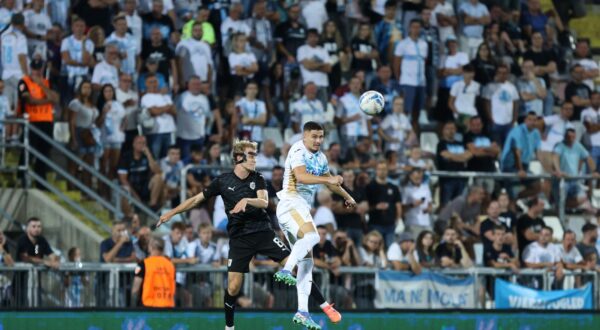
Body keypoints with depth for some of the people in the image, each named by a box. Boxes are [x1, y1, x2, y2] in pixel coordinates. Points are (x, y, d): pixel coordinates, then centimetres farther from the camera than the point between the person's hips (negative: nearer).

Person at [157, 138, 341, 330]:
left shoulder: (257, 179, 1)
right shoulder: (223, 181, -1)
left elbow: (264, 202, -14)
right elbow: (196, 199, 7)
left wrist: (246, 201, -34)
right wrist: (171, 213, 4)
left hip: (263, 232, 1)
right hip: (239, 239, -1)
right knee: (233, 286, -9)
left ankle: (325, 306, -4)